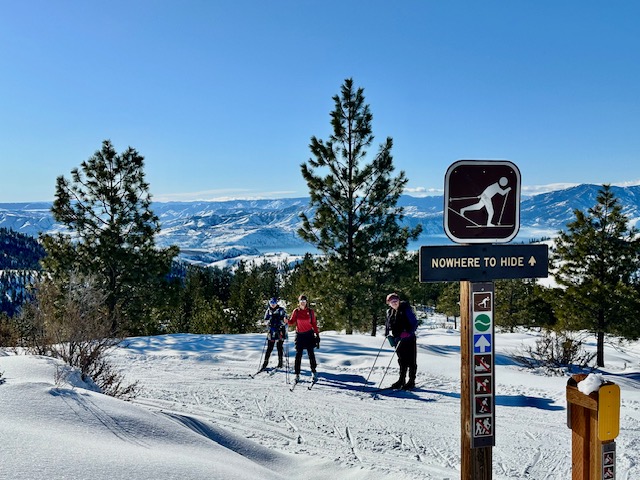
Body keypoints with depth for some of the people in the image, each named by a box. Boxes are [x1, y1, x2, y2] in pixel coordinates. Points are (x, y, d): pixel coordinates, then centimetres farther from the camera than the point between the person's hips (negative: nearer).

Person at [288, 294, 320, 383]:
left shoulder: (310, 312, 1)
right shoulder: (296, 311, 2)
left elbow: (314, 324, 5)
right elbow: (292, 322, 2)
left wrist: (317, 335, 2)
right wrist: (287, 321, -19)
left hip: (309, 334, 0)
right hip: (299, 335, 0)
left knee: (311, 354, 0)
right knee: (298, 355, -1)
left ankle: (313, 371, 14)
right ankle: (297, 374, 4)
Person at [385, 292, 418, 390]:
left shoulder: (406, 309, -11)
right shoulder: (389, 312, 9)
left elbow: (414, 323, -13)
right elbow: (388, 325, 22)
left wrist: (408, 332, -23)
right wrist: (387, 332, 5)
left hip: (409, 339, -6)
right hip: (398, 340, 6)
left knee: (411, 361, 0)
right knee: (402, 361, 14)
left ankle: (411, 382, 7)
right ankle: (401, 380, 23)